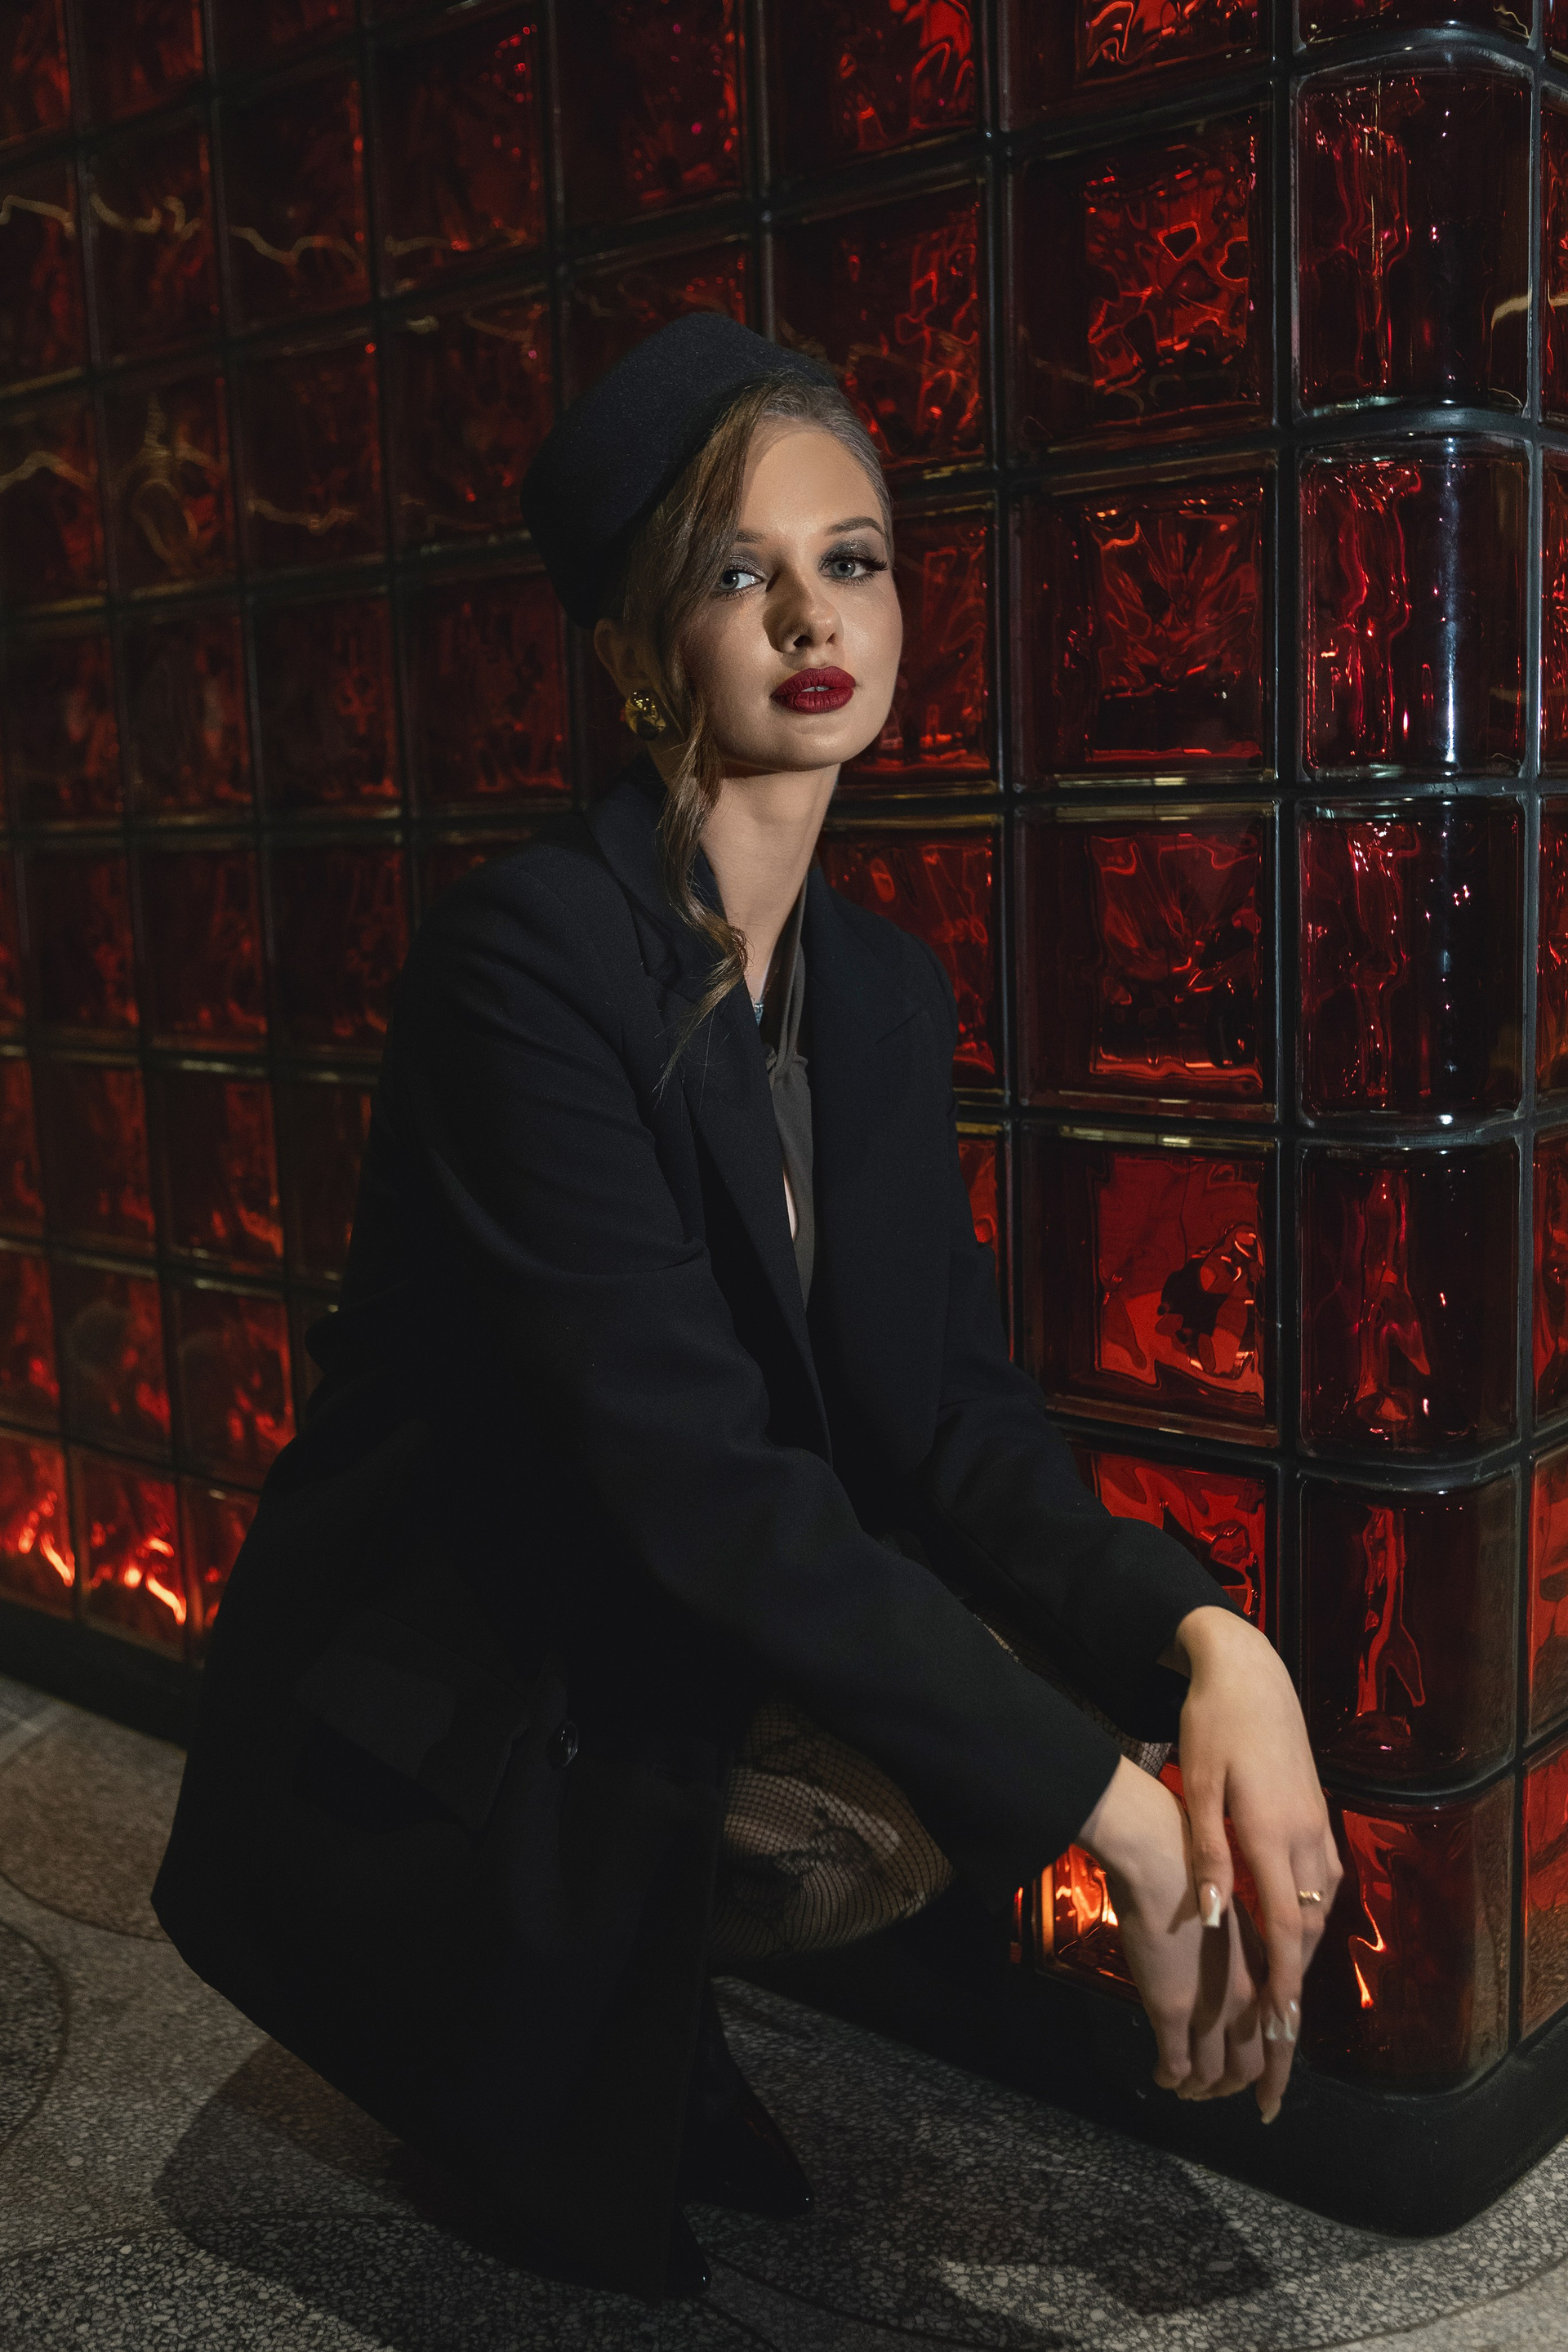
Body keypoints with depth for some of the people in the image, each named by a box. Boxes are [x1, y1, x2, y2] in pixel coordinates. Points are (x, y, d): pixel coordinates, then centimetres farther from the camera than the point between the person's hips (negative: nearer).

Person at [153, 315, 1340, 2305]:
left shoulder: (883, 985, 1)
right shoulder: (525, 951, -22)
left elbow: (955, 1418, -6)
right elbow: (691, 1473, -30)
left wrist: (1206, 1641, -26)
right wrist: (1111, 1808, -30)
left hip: (662, 1648, 7)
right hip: (421, 1733, -7)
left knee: (1025, 1712, -15)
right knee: (907, 1796, -26)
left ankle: (630, 2001, 11)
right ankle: (537, 2050, 5)